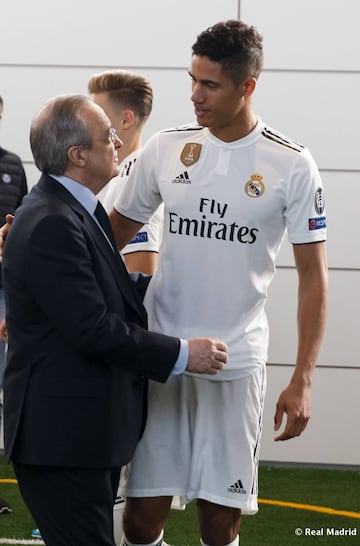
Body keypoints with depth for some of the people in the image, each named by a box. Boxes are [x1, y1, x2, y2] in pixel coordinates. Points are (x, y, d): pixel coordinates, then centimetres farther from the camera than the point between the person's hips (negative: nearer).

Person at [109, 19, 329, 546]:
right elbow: (115, 234, 13)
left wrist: (302, 381, -7)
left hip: (236, 360, -2)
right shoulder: (166, 148, 3)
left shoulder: (292, 165, -4)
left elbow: (313, 275, -2)